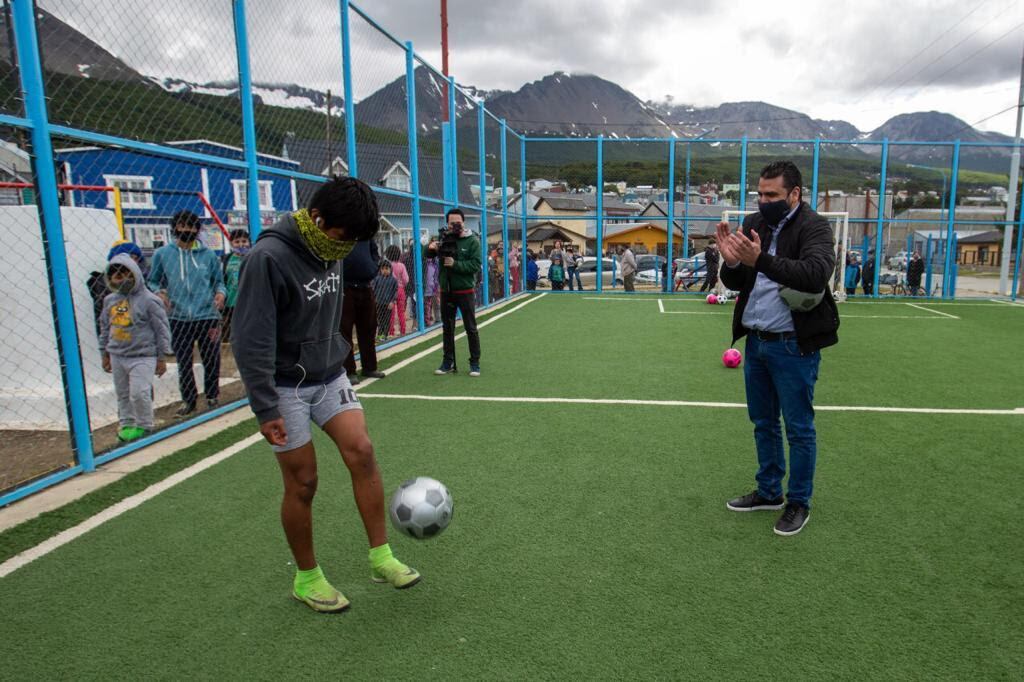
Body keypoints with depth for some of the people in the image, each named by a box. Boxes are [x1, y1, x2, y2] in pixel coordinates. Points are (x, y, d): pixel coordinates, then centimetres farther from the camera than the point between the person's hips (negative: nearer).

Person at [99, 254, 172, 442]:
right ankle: (126, 424, 27)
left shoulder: (148, 300, -10)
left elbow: (162, 329, -7)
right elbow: (105, 328, 19)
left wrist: (161, 358, -6)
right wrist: (105, 354, 19)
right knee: (122, 394, 14)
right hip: (117, 356, 6)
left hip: (142, 357, -6)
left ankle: (144, 426, 8)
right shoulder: (110, 300, 7)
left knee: (139, 393, -10)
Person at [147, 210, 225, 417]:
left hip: (208, 316, 0)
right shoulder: (162, 254, 4)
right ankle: (188, 400, 24)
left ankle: (212, 396, 25)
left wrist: (221, 292, -10)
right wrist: (158, 292, -9)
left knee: (211, 360, 7)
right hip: (178, 319, 1)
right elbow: (153, 281, 12)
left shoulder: (208, 255, 4)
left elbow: (219, 281, 10)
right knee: (184, 363, 10)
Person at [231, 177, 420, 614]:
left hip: (329, 377, 6)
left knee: (361, 452, -7)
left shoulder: (331, 250, 2)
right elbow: (251, 341, -22)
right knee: (303, 482, 1)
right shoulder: (269, 258, -22)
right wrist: (265, 409, -21)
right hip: (285, 386, -6)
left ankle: (381, 558, 6)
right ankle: (307, 579, 21)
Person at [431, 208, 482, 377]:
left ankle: (475, 363, 11)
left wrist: (455, 264, -23)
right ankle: (448, 362, 22)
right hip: (446, 291, 4)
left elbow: (475, 266, -14)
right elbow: (427, 253, 3)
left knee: (471, 328, 2)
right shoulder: (444, 239, 6)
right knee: (447, 328, 12)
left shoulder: (472, 241, -5)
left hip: (465, 291, -4)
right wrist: (430, 247, -19)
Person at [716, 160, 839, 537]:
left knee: (799, 428, 5)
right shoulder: (753, 224, 7)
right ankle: (768, 492, 32)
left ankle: (799, 503, 20)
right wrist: (731, 262, -14)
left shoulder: (814, 227, -10)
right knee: (763, 423, 16)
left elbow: (815, 275, -28)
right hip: (756, 341, 6)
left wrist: (760, 259, -38)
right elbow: (734, 283, 9)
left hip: (793, 346, -6)